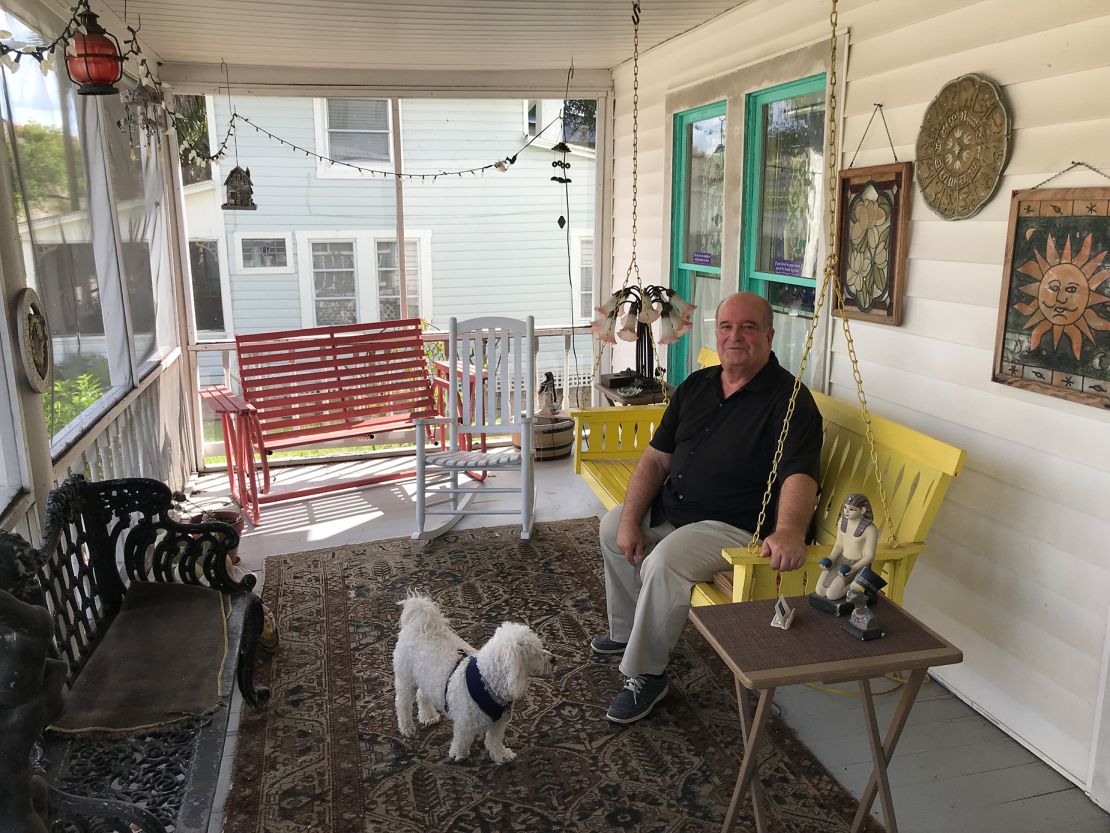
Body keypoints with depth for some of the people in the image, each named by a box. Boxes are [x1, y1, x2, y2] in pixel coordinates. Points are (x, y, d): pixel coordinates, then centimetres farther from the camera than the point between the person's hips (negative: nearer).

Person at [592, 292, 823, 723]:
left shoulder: (789, 399, -16)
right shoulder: (696, 385, 7)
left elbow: (798, 476, -29)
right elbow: (656, 458, 6)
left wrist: (789, 531, -50)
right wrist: (630, 519, -5)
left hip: (735, 526, -9)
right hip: (669, 509, 9)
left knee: (664, 561, -30)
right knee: (612, 526, 14)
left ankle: (645, 674, -8)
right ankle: (625, 630, 32)